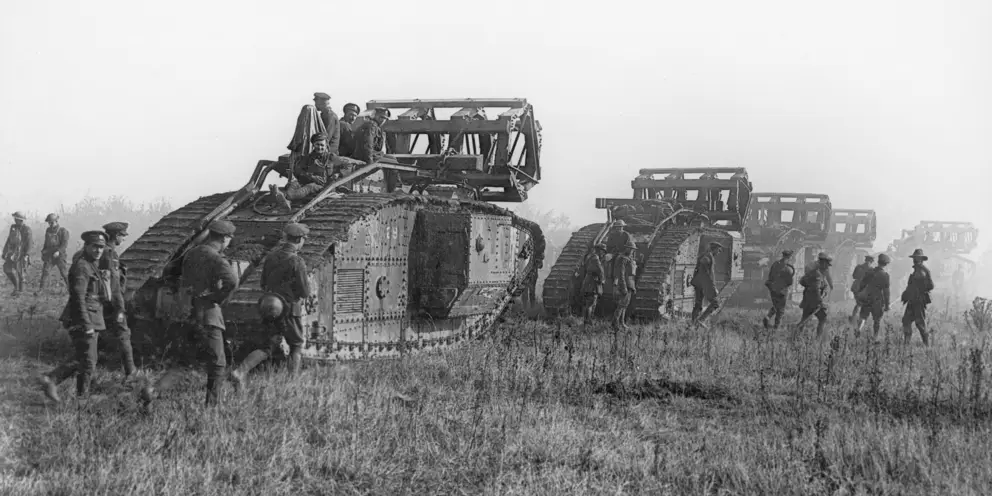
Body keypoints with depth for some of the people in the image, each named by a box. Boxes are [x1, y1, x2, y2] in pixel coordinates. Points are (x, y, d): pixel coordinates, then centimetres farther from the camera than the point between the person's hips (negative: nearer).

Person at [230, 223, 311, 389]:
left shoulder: (270, 257, 5)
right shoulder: (297, 261, -15)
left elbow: (264, 285, 14)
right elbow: (305, 292, -13)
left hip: (269, 308, 5)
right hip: (290, 310, -5)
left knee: (268, 347, 11)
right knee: (296, 346, 14)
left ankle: (240, 371, -8)